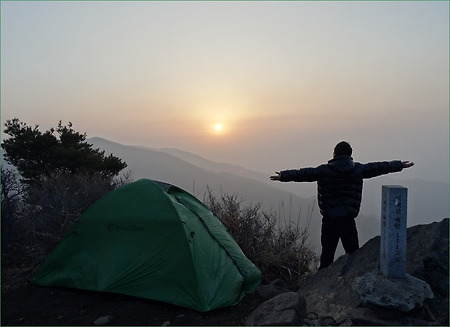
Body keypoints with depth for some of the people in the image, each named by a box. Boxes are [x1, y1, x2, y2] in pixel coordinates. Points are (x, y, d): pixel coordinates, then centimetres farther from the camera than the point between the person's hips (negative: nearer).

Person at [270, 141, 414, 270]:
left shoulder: (324, 170, -3)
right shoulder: (358, 169, 5)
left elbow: (304, 174, -5)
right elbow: (378, 167, 17)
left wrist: (283, 176, 1)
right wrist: (400, 165, 31)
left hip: (329, 220, -1)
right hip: (348, 220, 1)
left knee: (327, 253, 5)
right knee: (354, 253, 11)